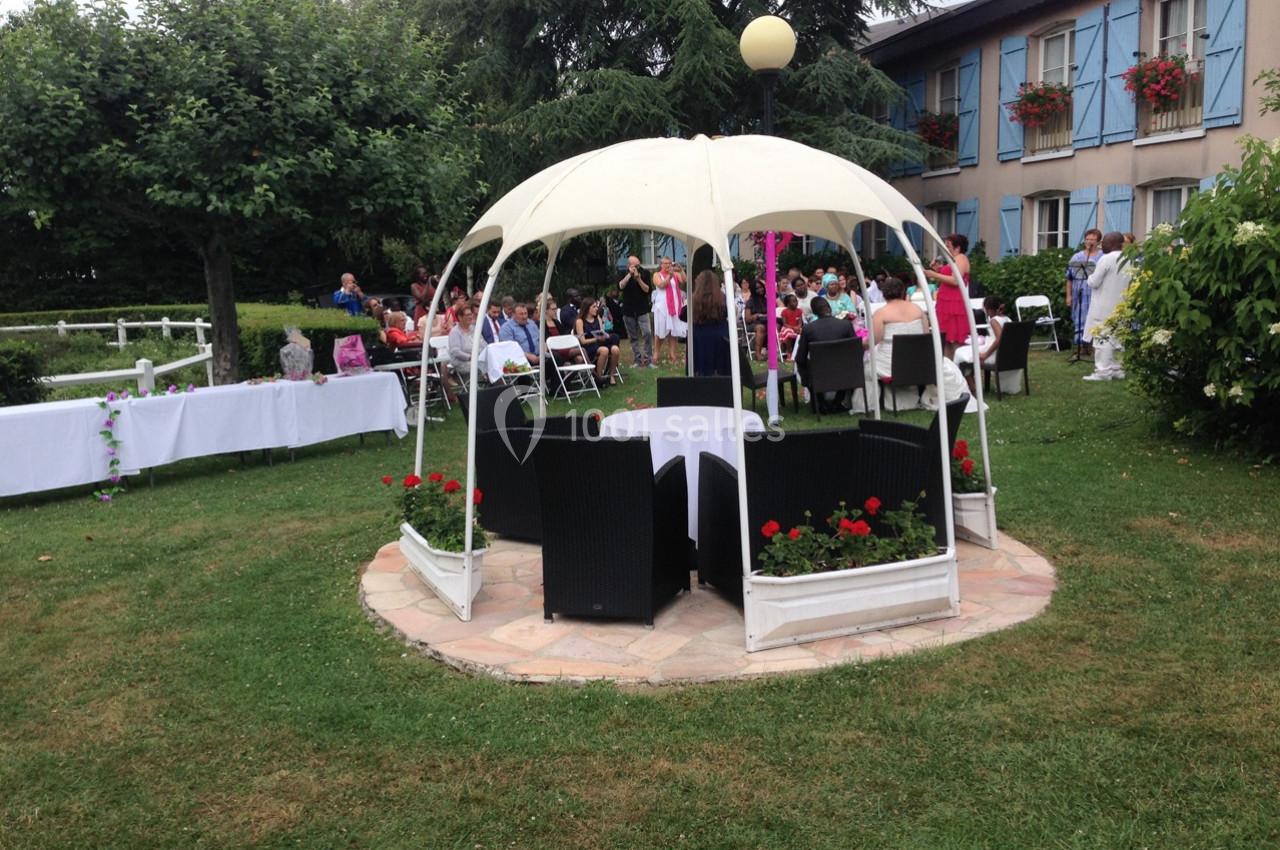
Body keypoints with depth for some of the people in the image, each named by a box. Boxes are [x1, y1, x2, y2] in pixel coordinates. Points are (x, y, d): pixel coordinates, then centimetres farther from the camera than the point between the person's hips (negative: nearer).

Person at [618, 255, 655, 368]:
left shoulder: (644, 273, 2)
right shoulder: (624, 275, 4)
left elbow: (648, 290, -5)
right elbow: (621, 286, -13)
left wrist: (639, 279, -16)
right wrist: (629, 274, -17)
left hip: (642, 309, -1)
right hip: (628, 311, 1)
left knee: (647, 334, -13)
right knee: (633, 337, 5)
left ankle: (648, 359, -9)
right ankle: (637, 360, 12)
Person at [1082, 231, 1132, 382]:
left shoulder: (1106, 259, -16)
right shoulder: (1127, 260, 8)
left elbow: (1094, 282, -14)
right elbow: (1129, 284, 14)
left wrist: (1091, 277, 5)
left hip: (1104, 307, -8)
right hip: (1119, 306, 8)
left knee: (1102, 338, -5)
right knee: (1114, 338, 15)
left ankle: (1103, 371, -6)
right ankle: (1116, 369, 18)